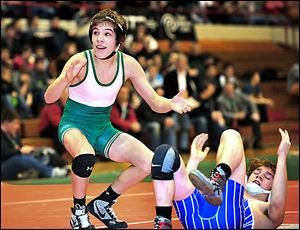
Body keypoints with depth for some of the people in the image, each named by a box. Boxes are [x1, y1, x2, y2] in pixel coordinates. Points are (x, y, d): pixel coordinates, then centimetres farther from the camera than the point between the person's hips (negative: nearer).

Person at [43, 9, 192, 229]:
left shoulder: (128, 64, -10)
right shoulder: (80, 61, -22)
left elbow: (155, 102, -7)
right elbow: (49, 98, -31)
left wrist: (171, 104, -30)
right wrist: (66, 79, -52)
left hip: (103, 128, 5)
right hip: (74, 125, -5)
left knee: (149, 162, -12)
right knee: (86, 156, -38)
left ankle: (102, 203, 9)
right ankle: (78, 211, -9)